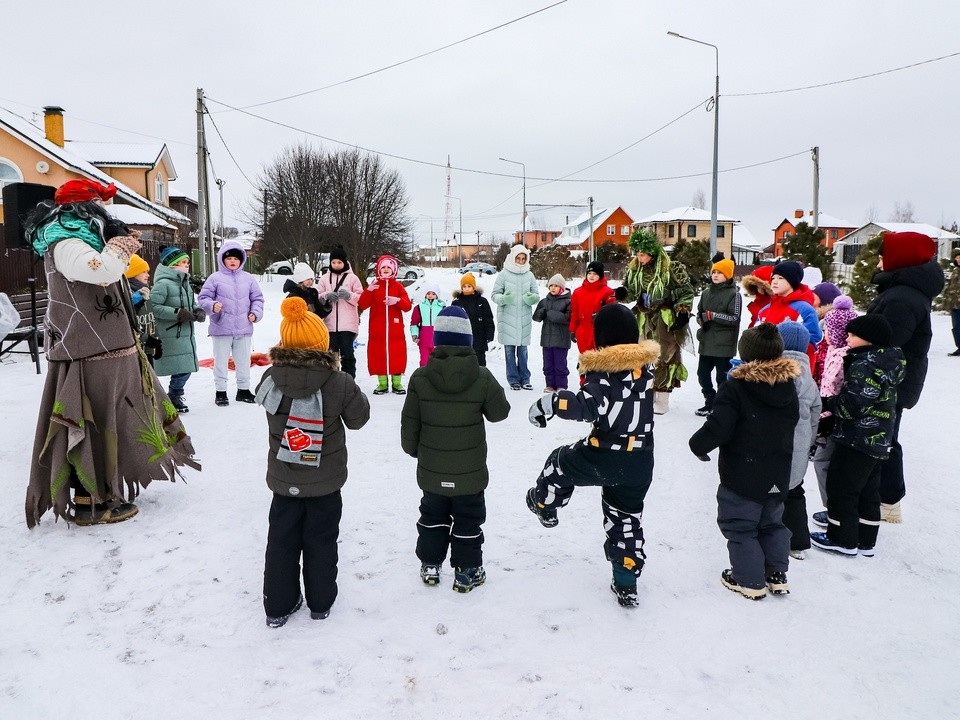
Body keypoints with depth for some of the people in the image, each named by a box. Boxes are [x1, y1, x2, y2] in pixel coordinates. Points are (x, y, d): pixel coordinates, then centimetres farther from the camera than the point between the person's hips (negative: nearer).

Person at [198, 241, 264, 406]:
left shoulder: (248, 278, 6)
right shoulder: (215, 278, -3)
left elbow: (257, 298, 12)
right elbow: (203, 298, -1)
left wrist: (256, 312, -2)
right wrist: (212, 306, -19)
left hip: (244, 329, 3)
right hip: (221, 329, -3)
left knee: (243, 361, 13)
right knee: (221, 361, 6)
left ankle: (243, 389, 26)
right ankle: (220, 392, 17)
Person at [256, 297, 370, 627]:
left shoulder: (272, 378, -12)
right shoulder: (339, 383, -19)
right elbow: (358, 417, -4)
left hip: (283, 479, 2)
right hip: (325, 480, -2)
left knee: (281, 539, 15)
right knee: (321, 540, 14)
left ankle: (278, 605, 26)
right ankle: (320, 602, 28)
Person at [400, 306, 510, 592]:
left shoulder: (420, 377, -12)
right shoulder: (482, 377, -16)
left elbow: (409, 421, -3)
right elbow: (500, 412, -2)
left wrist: (411, 447, 15)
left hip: (431, 470, 2)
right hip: (469, 471, -2)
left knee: (433, 515, 21)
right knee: (468, 519, 13)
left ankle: (430, 565, 31)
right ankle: (467, 571, 21)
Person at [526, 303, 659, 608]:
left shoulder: (604, 372, -18)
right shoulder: (644, 367, 3)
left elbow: (586, 405, -32)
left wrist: (551, 403, -23)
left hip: (603, 459, -6)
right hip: (639, 465, 6)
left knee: (560, 461, 25)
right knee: (627, 518, 19)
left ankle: (545, 506, 49)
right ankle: (626, 585, 24)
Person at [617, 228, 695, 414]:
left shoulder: (671, 269, -16)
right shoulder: (634, 268, 1)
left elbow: (686, 291, -7)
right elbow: (630, 291, 11)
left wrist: (683, 312, -13)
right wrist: (622, 293, -10)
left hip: (666, 319, -6)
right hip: (644, 318, 6)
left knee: (665, 356, -2)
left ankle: (662, 399, 6)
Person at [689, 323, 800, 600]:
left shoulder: (735, 388, -21)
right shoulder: (788, 387, -1)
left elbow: (717, 428, -23)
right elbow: (792, 422, 12)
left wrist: (698, 444, -6)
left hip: (742, 477, -6)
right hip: (777, 477, 7)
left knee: (740, 526, 8)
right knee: (772, 523, 22)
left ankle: (750, 580, 13)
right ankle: (777, 575, 26)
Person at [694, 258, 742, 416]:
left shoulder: (734, 294, -8)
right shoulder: (706, 292, 10)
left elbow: (734, 318, -14)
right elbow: (699, 312, 18)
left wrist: (712, 315, -19)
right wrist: (702, 319, -5)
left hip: (724, 344, -6)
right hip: (706, 342, 6)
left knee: (723, 378, 2)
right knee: (703, 374, 11)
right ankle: (711, 402, 28)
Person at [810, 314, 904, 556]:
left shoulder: (866, 367, -23)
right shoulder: (886, 362, 7)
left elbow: (849, 407, -26)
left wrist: (828, 401, -9)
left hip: (857, 441, -10)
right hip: (877, 442, 10)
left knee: (840, 488, 3)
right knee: (868, 491, 17)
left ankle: (843, 539, 13)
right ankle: (865, 541, 26)